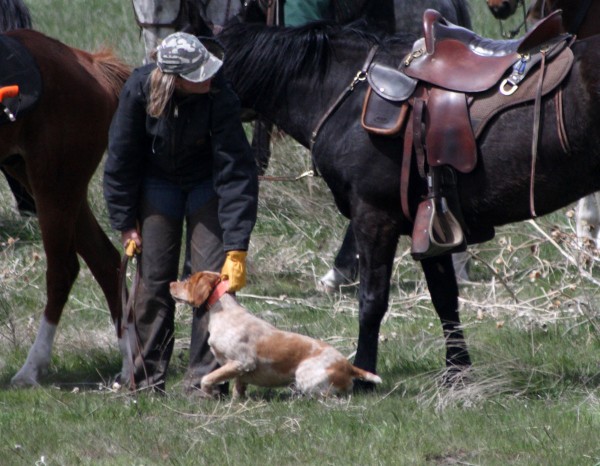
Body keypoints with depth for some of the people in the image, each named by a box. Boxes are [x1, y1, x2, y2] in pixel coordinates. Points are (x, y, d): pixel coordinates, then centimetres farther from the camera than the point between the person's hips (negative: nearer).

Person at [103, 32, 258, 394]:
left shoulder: (220, 97, -31)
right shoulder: (140, 90, -25)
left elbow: (236, 174, -30)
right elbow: (121, 159, -10)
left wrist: (237, 248, -34)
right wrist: (125, 222, -7)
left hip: (206, 184, -1)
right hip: (158, 184, 1)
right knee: (154, 280, 0)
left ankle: (205, 378, -4)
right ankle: (148, 376, 11)